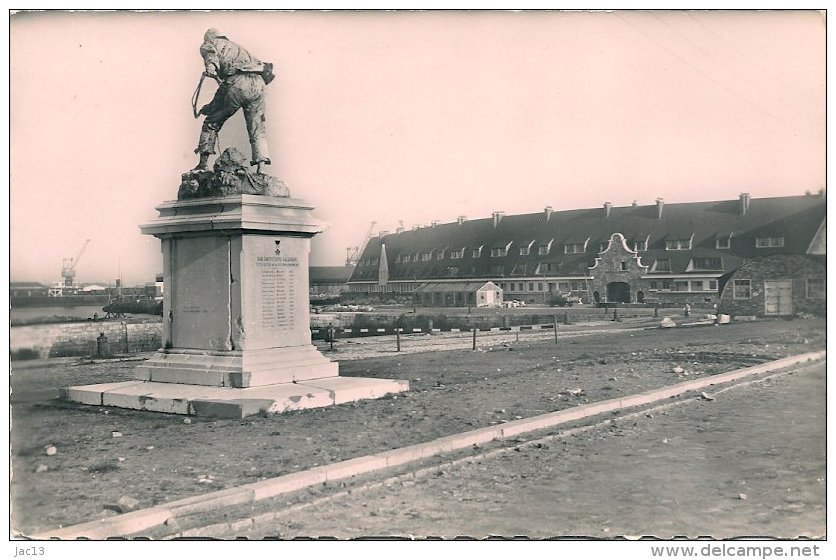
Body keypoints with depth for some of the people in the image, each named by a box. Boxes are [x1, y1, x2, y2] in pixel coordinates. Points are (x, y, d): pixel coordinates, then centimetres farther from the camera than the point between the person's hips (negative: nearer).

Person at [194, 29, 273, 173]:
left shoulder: (207, 45, 22)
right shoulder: (238, 47, 40)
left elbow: (211, 52, -4)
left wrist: (210, 67, -26)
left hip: (235, 83, -4)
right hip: (257, 83, 4)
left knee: (212, 122, 12)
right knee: (256, 128, 10)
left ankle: (203, 163, 8)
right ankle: (261, 163, -7)